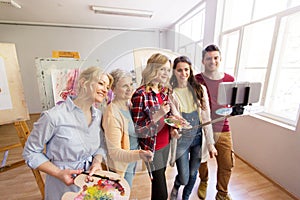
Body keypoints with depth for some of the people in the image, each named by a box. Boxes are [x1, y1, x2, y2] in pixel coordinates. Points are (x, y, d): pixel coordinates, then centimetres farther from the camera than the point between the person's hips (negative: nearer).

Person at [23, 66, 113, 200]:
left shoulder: (98, 115, -8)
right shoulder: (54, 116, -24)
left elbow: (100, 146, 3)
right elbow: (31, 152, -11)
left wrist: (97, 161, -15)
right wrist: (59, 173, -19)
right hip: (63, 187, -4)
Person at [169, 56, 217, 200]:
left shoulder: (200, 89, -5)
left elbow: (206, 117, -3)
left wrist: (210, 143, -2)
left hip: (198, 137, 3)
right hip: (181, 139, -2)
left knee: (193, 173, 19)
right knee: (184, 178, 8)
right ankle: (176, 187, 48)